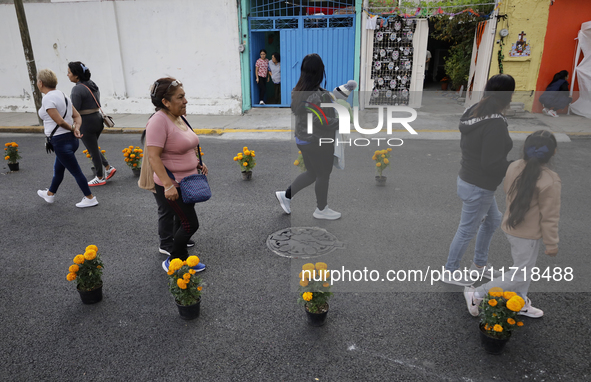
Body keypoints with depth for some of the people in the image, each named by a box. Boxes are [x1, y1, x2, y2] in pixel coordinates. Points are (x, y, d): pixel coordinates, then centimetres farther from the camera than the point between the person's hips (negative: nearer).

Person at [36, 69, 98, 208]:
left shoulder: (47, 99, -17)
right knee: (58, 169, 25)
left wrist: (72, 128, -5)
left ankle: (90, 198, 12)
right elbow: (77, 116, 9)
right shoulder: (62, 95, 10)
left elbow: (59, 121, -23)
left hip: (61, 141, -9)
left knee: (76, 172, 2)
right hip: (72, 140, 9)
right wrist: (76, 129, -8)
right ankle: (50, 194, 43)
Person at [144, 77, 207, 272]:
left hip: (188, 182, 9)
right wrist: (168, 185, -31)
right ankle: (172, 262, 16)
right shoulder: (159, 121, -21)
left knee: (185, 223, 17)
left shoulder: (179, 118, 8)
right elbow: (153, 156, -26)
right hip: (171, 187, -9)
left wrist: (198, 163, 11)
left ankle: (182, 260, 33)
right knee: (190, 224, -4)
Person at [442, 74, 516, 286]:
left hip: (469, 179, 9)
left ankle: (480, 263, 43)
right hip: (478, 188, -9)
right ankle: (450, 272, 26)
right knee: (467, 231, 7)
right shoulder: (495, 123, -26)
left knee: (493, 220, 27)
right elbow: (492, 164, -25)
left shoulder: (474, 113, 1)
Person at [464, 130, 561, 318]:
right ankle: (477, 294, 11)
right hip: (528, 235, -7)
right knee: (520, 275, 9)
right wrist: (551, 244, -5)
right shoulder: (551, 181, -26)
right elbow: (550, 217, -17)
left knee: (522, 267, 24)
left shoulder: (514, 167, -9)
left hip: (510, 226, 7)